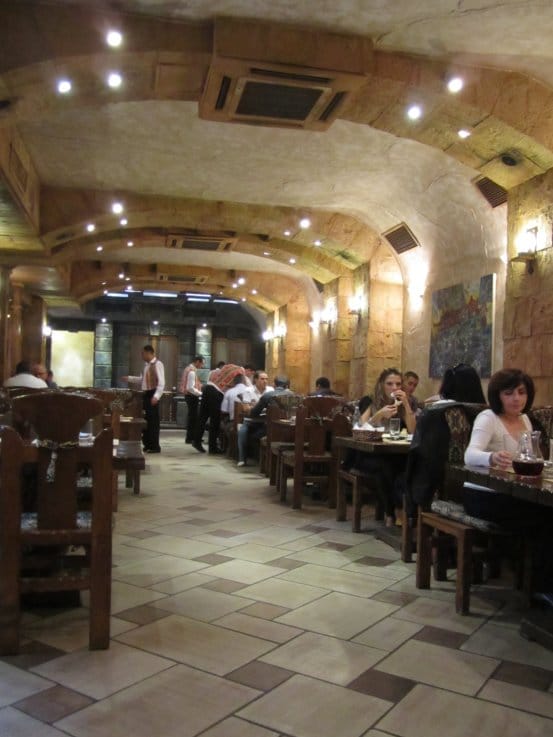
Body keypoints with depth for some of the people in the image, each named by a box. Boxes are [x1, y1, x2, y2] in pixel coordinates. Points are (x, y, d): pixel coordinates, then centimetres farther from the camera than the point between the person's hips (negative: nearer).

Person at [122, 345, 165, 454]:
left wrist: (156, 396, -29)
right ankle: (147, 445, 21)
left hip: (152, 394, -9)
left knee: (153, 420, -4)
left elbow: (161, 383, -20)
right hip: (145, 394, 9)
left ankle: (155, 447, 3)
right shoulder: (146, 365, 15)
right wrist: (129, 378, 23)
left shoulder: (157, 364, -13)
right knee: (145, 419, 12)